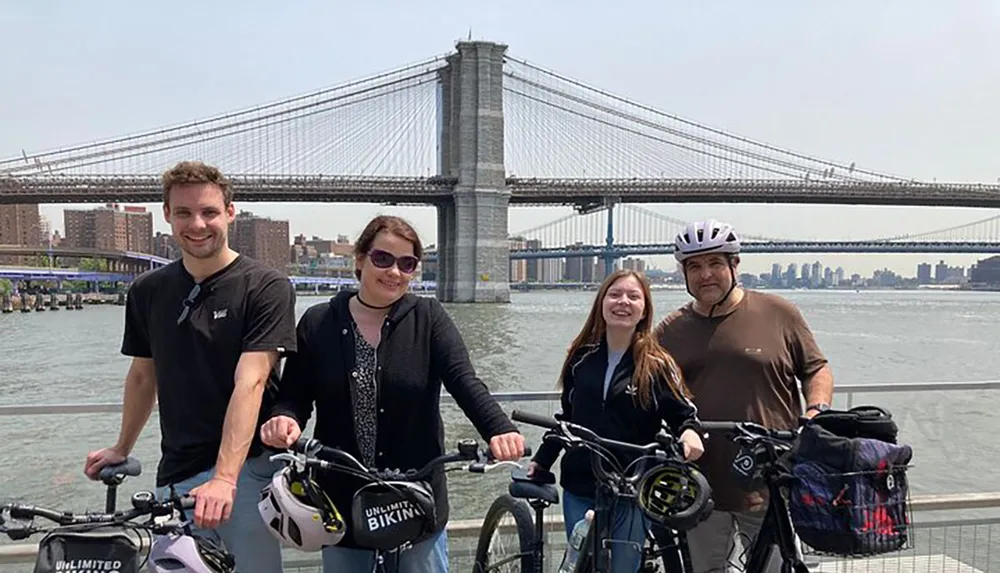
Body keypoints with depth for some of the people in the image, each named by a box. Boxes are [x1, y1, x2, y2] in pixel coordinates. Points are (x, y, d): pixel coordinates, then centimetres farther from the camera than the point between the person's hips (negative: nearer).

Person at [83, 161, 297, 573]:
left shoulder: (265, 287, -10)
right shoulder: (147, 291, 6)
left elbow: (250, 383, -19)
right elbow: (142, 375, 18)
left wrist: (224, 478, -26)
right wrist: (121, 450, 26)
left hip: (247, 467, -4)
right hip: (176, 474, 4)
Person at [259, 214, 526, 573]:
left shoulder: (428, 318, -4)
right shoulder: (318, 323, 0)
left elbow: (464, 381, -15)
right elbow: (294, 396, 0)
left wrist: (500, 430, -32)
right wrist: (284, 419, -23)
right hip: (342, 506, 2)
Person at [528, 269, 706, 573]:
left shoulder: (657, 365, -4)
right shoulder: (581, 357, 4)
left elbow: (682, 412, 0)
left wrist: (690, 432, -23)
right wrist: (540, 462, 11)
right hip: (579, 490, 3)